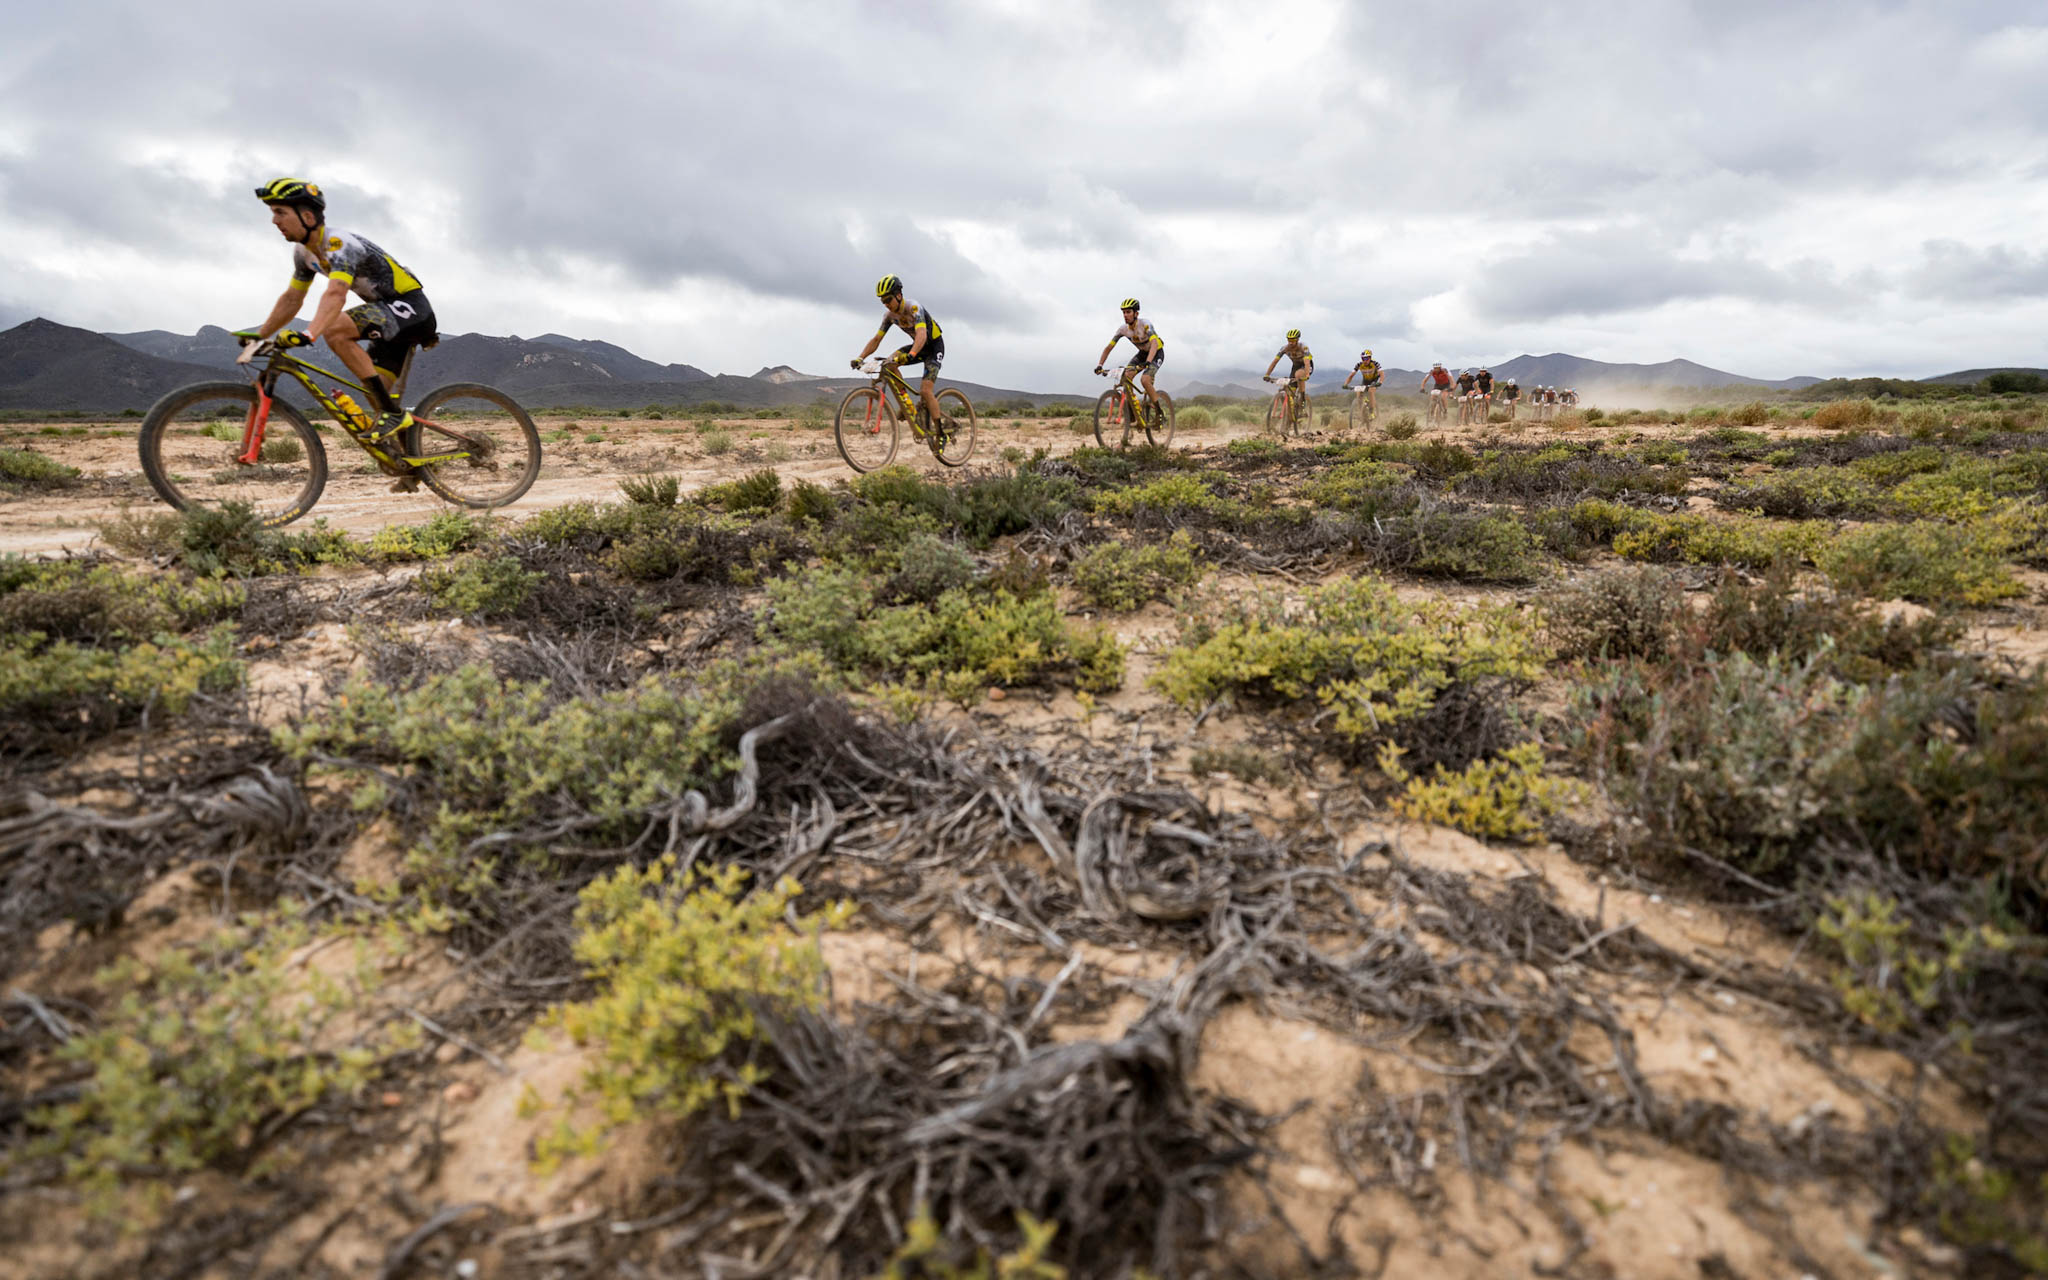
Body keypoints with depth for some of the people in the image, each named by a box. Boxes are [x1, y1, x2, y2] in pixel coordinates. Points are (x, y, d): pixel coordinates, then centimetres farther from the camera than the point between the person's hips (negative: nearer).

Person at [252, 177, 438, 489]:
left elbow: (335, 294, -38)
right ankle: (414, 464, 19)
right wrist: (257, 338, 11)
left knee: (334, 329, -29)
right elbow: (291, 300, 15)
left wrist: (308, 335, -51)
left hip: (411, 308, -9)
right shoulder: (305, 251, 6)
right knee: (375, 393, 6)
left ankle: (394, 413, -23)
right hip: (391, 318, 9)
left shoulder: (340, 244, -22)